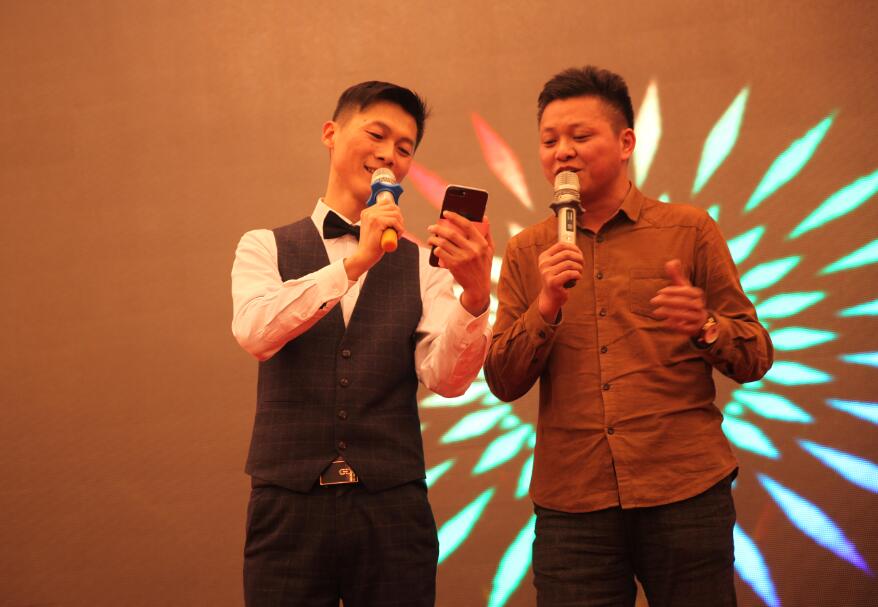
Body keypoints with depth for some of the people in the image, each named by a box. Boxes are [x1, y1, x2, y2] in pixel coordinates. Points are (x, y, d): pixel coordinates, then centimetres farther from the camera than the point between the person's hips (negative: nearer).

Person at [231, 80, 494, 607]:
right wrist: (355, 262, -21)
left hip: (393, 510, 1)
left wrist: (476, 295, -25)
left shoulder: (423, 266, 5)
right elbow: (256, 333, -13)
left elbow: (446, 378, -7)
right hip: (289, 505, 0)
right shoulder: (266, 248, 6)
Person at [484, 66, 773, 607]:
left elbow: (757, 357, 4)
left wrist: (705, 327, -16)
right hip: (570, 499, 1)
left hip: (686, 487, -1)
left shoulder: (689, 230, 5)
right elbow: (503, 383, 5)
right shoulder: (526, 253, 11)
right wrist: (546, 307, -11)